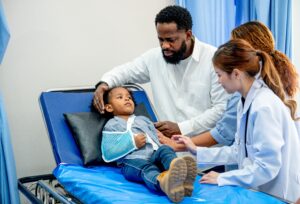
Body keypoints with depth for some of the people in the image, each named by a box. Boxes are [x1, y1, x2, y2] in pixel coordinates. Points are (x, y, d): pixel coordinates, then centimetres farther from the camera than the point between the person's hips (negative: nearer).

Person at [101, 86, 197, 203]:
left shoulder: (143, 120, 35)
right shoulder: (111, 126, 17)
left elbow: (158, 139, 33)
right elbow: (107, 155, 3)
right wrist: (132, 143, -5)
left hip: (154, 156, 5)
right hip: (132, 163, -4)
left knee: (165, 149, -29)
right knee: (145, 167, -38)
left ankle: (179, 173, -63)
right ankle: (163, 183, -74)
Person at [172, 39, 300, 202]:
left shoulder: (264, 107, -23)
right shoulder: (246, 102, 4)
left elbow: (267, 167, -24)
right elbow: (239, 152, 9)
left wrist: (222, 178, -17)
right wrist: (197, 151, 9)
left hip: (276, 195, -8)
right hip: (259, 190, 8)